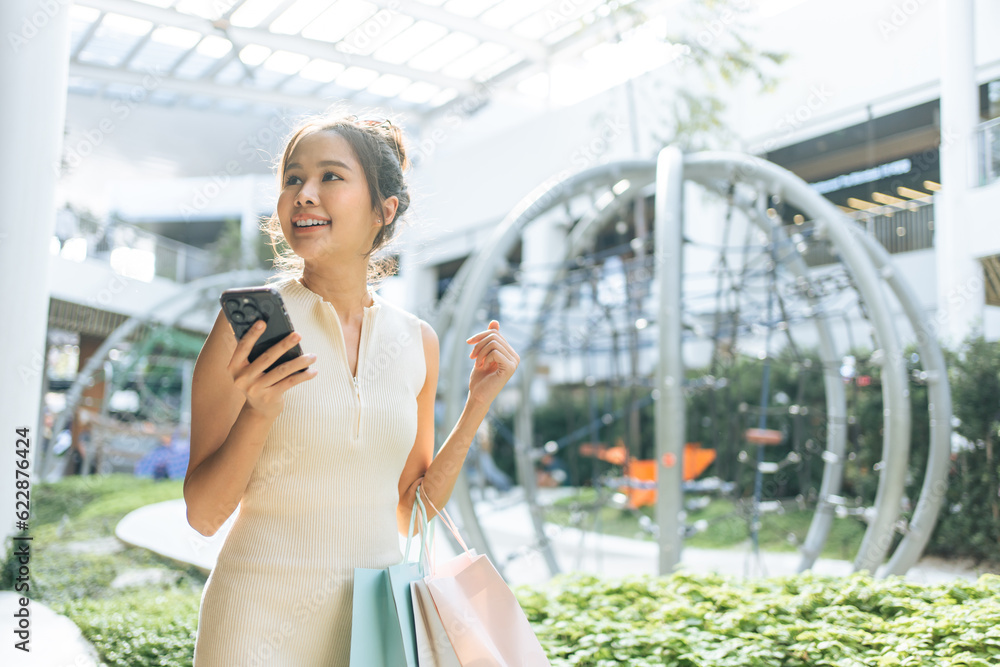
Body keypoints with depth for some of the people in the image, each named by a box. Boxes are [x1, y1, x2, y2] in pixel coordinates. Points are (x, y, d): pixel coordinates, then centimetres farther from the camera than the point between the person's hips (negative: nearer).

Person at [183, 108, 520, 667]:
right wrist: (257, 414, -24)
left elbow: (413, 512, 6)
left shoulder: (417, 341, 0)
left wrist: (478, 405, -2)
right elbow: (203, 514, -8)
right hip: (262, 620, -3)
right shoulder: (249, 324, -10)